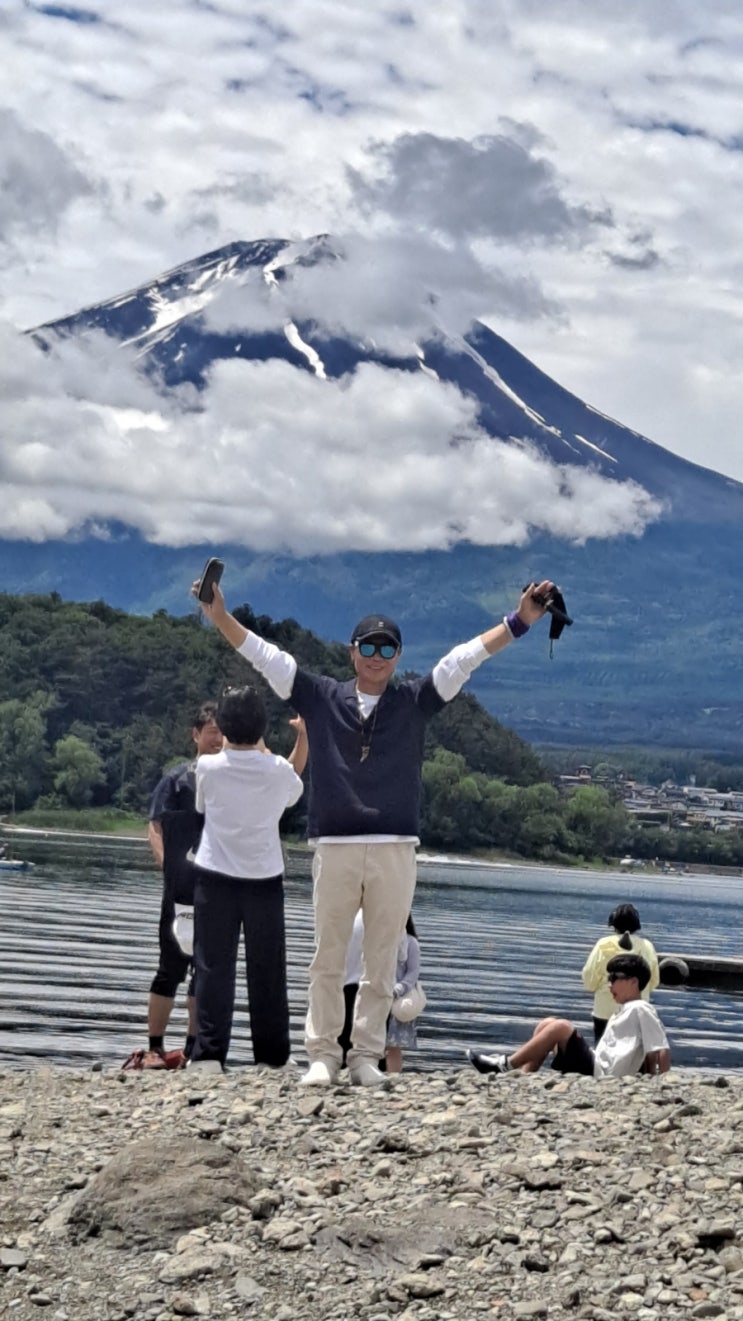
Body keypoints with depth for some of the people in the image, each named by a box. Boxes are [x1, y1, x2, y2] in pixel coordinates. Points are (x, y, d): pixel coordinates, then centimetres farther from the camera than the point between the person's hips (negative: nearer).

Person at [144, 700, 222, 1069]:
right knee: (173, 966, 0)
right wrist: (169, 865, -13)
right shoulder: (179, 778, 0)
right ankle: (154, 1047, 8)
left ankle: (194, 1048, 20)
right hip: (182, 888, -3)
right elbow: (155, 827, -1)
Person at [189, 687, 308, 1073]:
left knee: (214, 968, 1)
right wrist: (303, 737, 22)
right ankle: (272, 1057, 14)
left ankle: (208, 1055, -7)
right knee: (266, 971, 9)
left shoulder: (208, 767, -9)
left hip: (215, 879, -1)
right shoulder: (279, 771, -7)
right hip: (265, 880, 1)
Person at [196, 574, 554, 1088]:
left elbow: (467, 657, 3)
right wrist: (220, 616, -1)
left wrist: (521, 619, -4)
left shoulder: (415, 700, 8)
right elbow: (265, 655, 6)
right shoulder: (321, 697, 8)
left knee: (382, 963, 5)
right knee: (328, 960, 4)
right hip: (335, 848, 0)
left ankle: (367, 1055, 13)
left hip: (396, 851, 0)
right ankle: (323, 1053, 11)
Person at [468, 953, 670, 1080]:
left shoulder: (641, 1010, -7)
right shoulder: (624, 1010, 24)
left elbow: (663, 1052, -14)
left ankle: (505, 1065, -15)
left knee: (561, 1027, -21)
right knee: (547, 1024, 8)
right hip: (593, 1070, 10)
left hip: (600, 1076, -10)